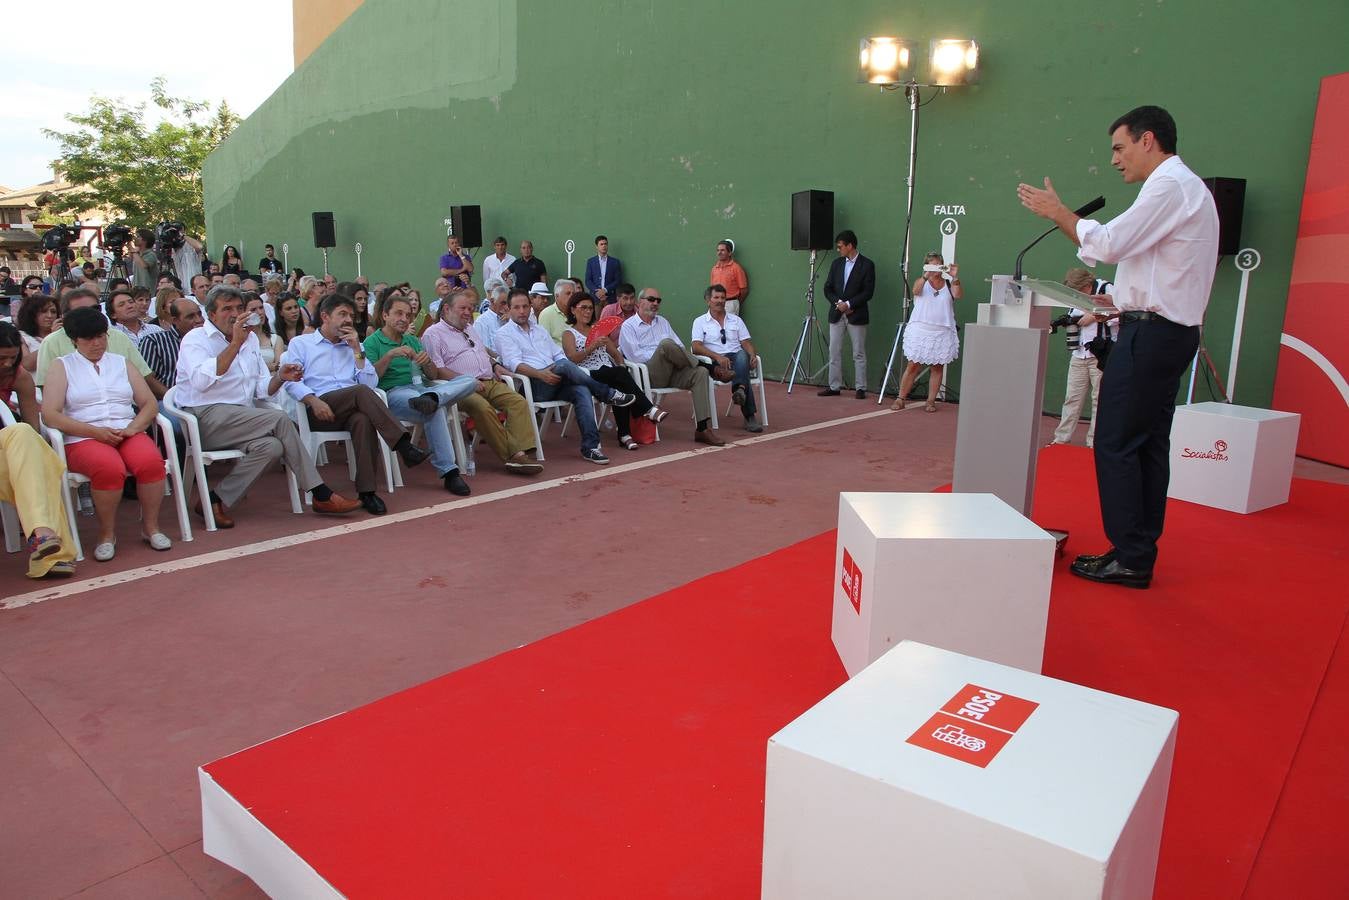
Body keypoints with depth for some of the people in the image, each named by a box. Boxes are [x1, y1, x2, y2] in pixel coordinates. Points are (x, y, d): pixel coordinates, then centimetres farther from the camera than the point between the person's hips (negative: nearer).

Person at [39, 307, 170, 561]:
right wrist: (95, 431, -13)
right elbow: (50, 415, 0)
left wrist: (132, 428, -6)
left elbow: (150, 403, 14)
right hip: (83, 439, -2)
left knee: (151, 461, -32)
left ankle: (151, 527, -16)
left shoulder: (122, 363, 21)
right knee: (109, 468, -36)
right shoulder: (62, 366, 13)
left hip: (128, 433, 2)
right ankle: (107, 534, -17)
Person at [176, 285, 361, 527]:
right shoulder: (195, 339, -1)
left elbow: (262, 388, 17)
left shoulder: (250, 337, 18)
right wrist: (235, 344, -22)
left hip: (244, 415, 7)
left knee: (271, 446, -27)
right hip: (206, 416, -6)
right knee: (280, 420, -26)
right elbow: (201, 380, -23)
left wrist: (279, 378, -5)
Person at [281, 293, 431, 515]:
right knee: (361, 392, -33)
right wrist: (313, 400, -17)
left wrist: (357, 350, 7)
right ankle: (403, 444, -40)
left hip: (351, 410, 3)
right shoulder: (300, 343, 19)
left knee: (363, 420, -36)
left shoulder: (353, 346, 28)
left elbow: (371, 383, 14)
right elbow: (291, 380, 1)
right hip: (318, 412, -2)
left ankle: (366, 490, -38)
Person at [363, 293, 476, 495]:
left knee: (470, 381, -18)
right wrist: (390, 355, -16)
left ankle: (431, 398, -45)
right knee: (436, 410, -38)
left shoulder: (413, 340, 27)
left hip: (422, 388, 6)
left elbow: (433, 376, 19)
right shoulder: (373, 342, 10)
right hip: (393, 393, -6)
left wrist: (426, 362, -3)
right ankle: (448, 471, -38)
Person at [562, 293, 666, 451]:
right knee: (620, 374, -33)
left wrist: (621, 365, 4)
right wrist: (593, 346, -22)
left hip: (610, 375, 5)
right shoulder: (569, 333, 10)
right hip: (588, 376, -5)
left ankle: (624, 435, -36)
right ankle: (648, 409, -34)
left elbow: (615, 352, 26)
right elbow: (573, 358, -8)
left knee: (620, 387, -32)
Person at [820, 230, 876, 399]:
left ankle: (860, 388, 5)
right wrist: (838, 303, -7)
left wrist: (849, 304, -15)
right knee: (834, 353, 5)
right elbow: (828, 288, 9)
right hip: (836, 314, 5)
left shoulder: (867, 265, -3)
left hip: (856, 315, -5)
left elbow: (868, 292, -9)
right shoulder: (836, 264, 11)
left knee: (859, 354, 1)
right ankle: (834, 387, 11)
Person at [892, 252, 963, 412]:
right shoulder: (922, 281, 5)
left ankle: (931, 401, 10)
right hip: (920, 330, -1)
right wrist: (926, 276, -35)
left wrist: (955, 278, -27)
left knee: (937, 367, 3)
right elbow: (916, 290, -18)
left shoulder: (949, 283, 7)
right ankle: (900, 399, 7)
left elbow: (959, 295, -12)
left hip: (943, 332, 1)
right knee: (913, 366, 0)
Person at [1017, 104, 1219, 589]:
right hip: (1171, 331, 11)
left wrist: (1058, 212, -4)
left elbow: (1109, 243, -17)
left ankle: (1129, 558, -4)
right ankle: (1140, 553, 15)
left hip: (1151, 332, -11)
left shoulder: (1170, 185, -11)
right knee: (1148, 444, 10)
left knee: (1117, 444, -8)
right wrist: (1118, 305, 18)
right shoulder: (1187, 187, 22)